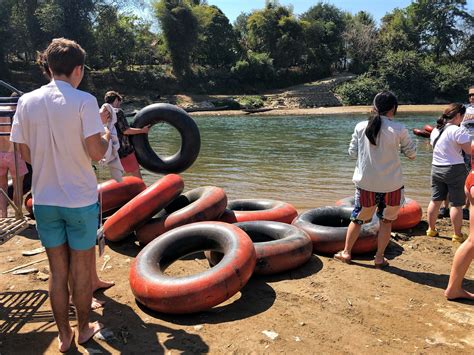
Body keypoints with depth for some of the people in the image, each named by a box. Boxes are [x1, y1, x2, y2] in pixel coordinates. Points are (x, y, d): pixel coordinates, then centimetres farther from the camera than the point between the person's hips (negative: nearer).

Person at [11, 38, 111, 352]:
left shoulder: (27, 102, 0)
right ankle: (84, 329, 31)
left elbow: (26, 155, 2)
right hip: (80, 200, -3)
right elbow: (96, 153, -17)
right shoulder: (84, 101, -13)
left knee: (57, 271, 15)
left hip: (44, 200, 4)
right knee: (81, 270, 13)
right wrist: (106, 137, 4)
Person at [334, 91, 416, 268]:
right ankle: (379, 258, 21)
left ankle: (346, 252, 25)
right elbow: (411, 153, 1)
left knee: (357, 218, 17)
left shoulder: (361, 126, -5)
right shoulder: (398, 129, -11)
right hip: (391, 184, -2)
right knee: (386, 221, 15)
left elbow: (352, 152, 2)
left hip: (365, 182, 2)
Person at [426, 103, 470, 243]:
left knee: (435, 200, 15)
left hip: (436, 168, 7)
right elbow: (469, 150, -17)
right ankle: (457, 235, 13)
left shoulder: (435, 130, 6)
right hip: (454, 170, -7)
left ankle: (431, 229, 26)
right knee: (456, 204, 4)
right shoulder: (457, 131, -17)